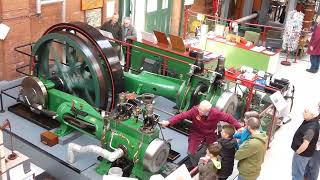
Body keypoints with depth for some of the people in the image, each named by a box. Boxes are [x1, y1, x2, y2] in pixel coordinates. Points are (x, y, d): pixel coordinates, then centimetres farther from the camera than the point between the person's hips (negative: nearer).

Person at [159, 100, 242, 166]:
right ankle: (196, 166, 28)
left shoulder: (216, 113, -29)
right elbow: (182, 116, -30)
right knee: (191, 152, -5)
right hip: (196, 133, -1)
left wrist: (239, 127, -16)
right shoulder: (194, 110, -31)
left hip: (210, 135, 1)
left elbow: (229, 118, -17)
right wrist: (169, 122, -39)